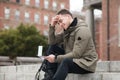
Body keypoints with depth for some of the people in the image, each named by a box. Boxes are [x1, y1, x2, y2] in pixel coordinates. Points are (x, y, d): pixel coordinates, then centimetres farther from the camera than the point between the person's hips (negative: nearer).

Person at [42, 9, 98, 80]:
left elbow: (76, 55, -23)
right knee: (53, 47, 3)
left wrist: (56, 58, -21)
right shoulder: (67, 30, 9)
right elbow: (52, 42, 7)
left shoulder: (82, 30, -18)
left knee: (66, 62, -37)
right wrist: (52, 26, -4)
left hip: (86, 64, -9)